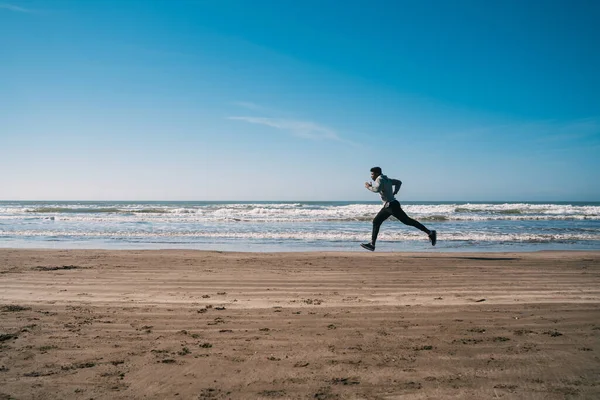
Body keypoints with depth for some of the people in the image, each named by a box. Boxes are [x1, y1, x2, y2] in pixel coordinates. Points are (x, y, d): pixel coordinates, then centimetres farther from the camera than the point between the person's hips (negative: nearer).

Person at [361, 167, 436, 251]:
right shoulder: (386, 180, 18)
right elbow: (398, 182, 28)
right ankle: (372, 244, 10)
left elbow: (377, 189, -29)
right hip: (387, 206, 10)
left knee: (407, 221, -8)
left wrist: (369, 187, -11)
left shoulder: (380, 179, -10)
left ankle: (430, 233, -5)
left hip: (392, 205, -10)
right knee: (376, 222, 9)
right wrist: (394, 192, 24)